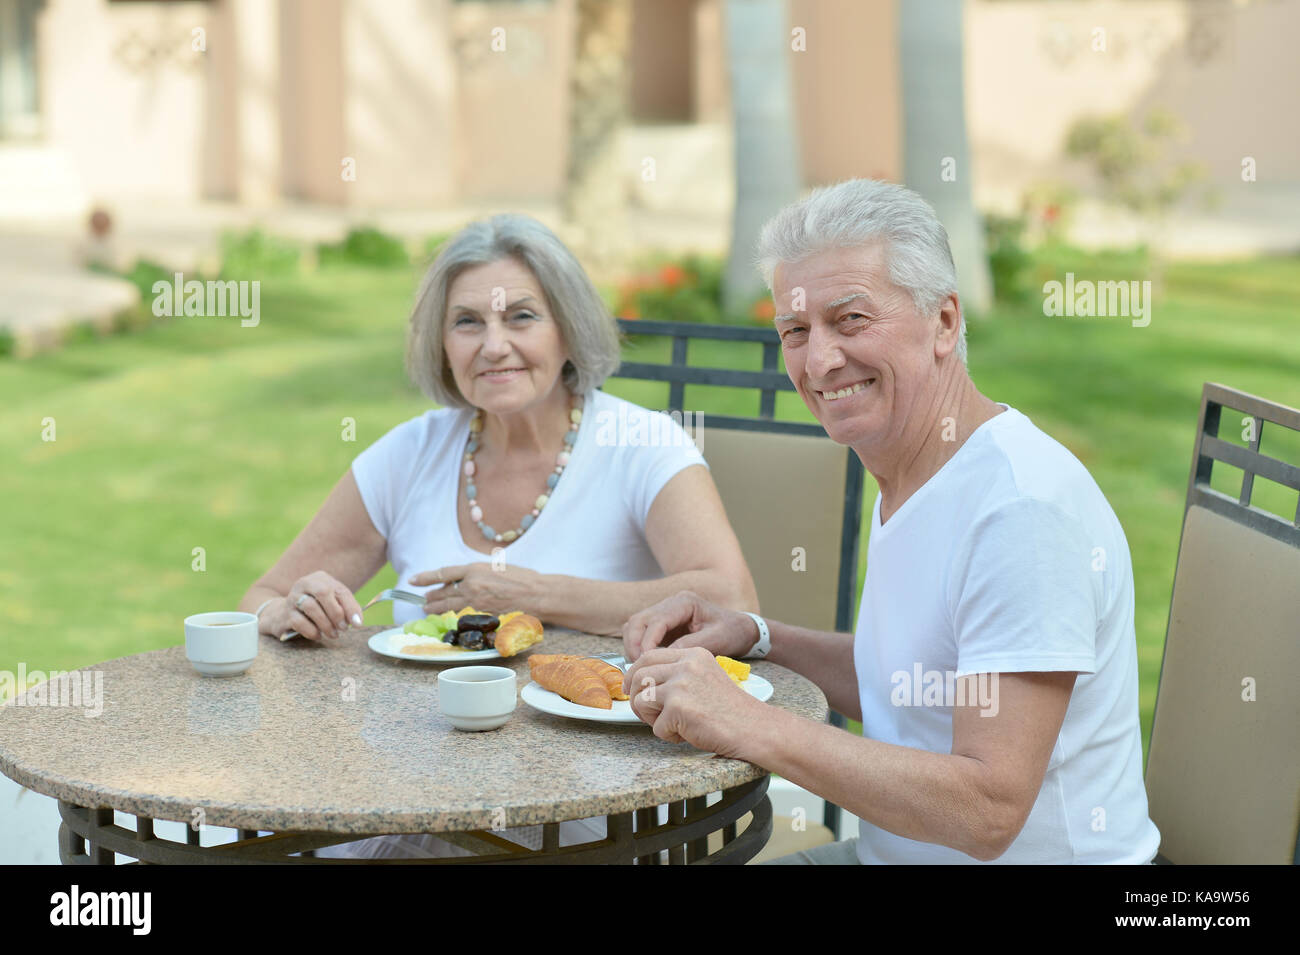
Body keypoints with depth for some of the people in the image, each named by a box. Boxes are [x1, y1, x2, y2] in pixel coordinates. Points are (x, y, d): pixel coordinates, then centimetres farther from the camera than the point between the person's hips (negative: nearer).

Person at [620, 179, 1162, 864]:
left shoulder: (1025, 505, -24)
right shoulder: (906, 483, 7)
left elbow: (989, 812, -27)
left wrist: (749, 724, -28)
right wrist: (755, 638, 3)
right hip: (894, 854, 9)